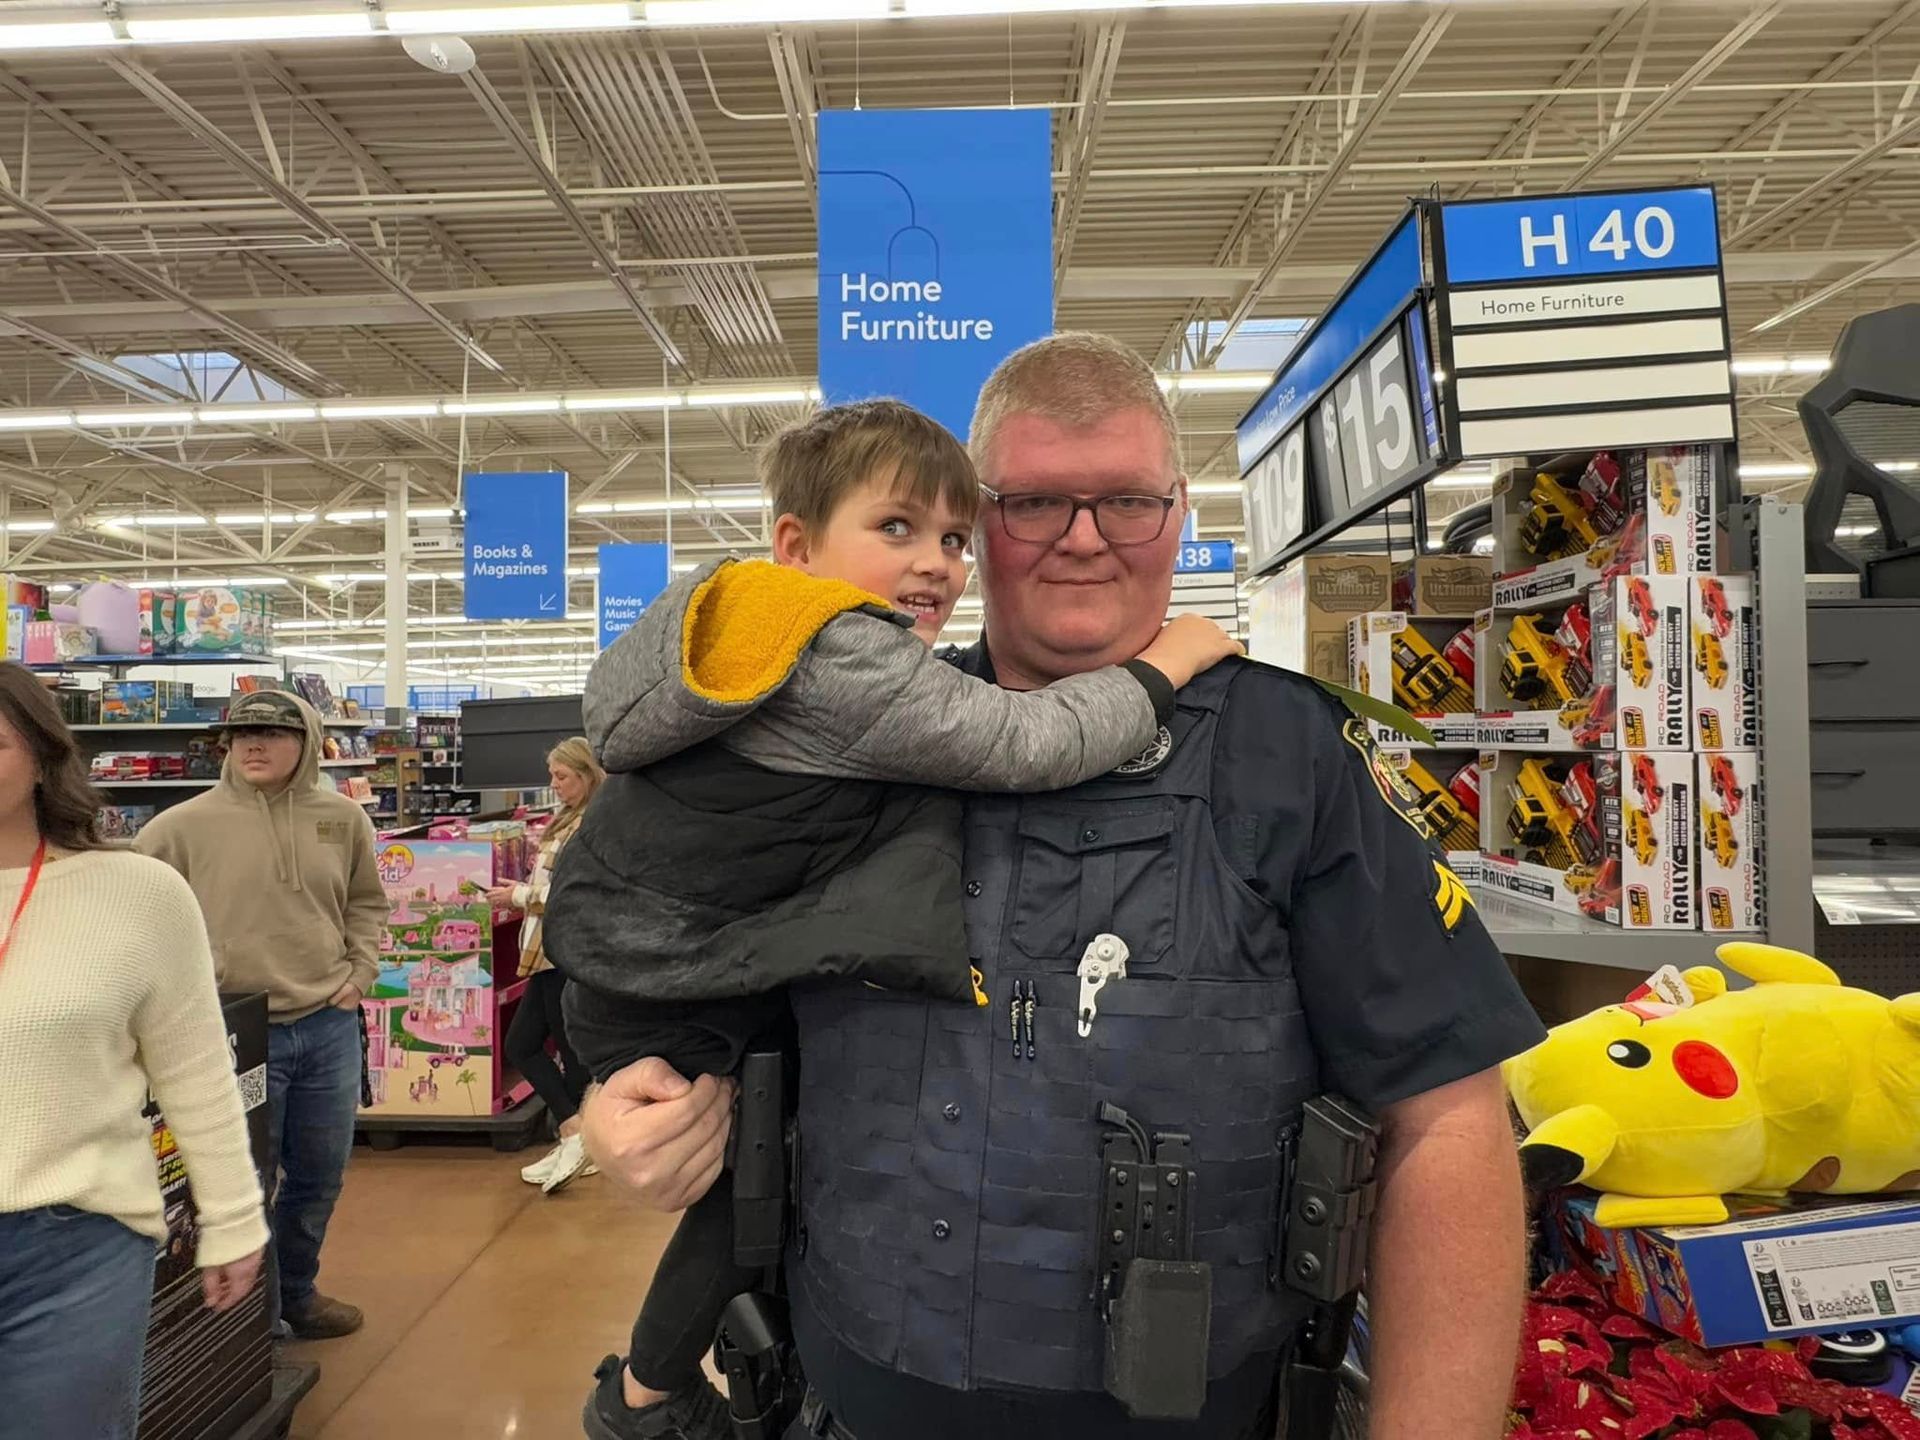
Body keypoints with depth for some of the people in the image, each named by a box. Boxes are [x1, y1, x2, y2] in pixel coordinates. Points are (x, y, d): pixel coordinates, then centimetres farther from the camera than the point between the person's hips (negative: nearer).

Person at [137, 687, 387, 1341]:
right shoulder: (186, 824, -8)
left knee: (319, 1175, 18)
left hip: (330, 1026, 4)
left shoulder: (343, 819, 1)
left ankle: (297, 1295, 40)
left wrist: (360, 975, 3)